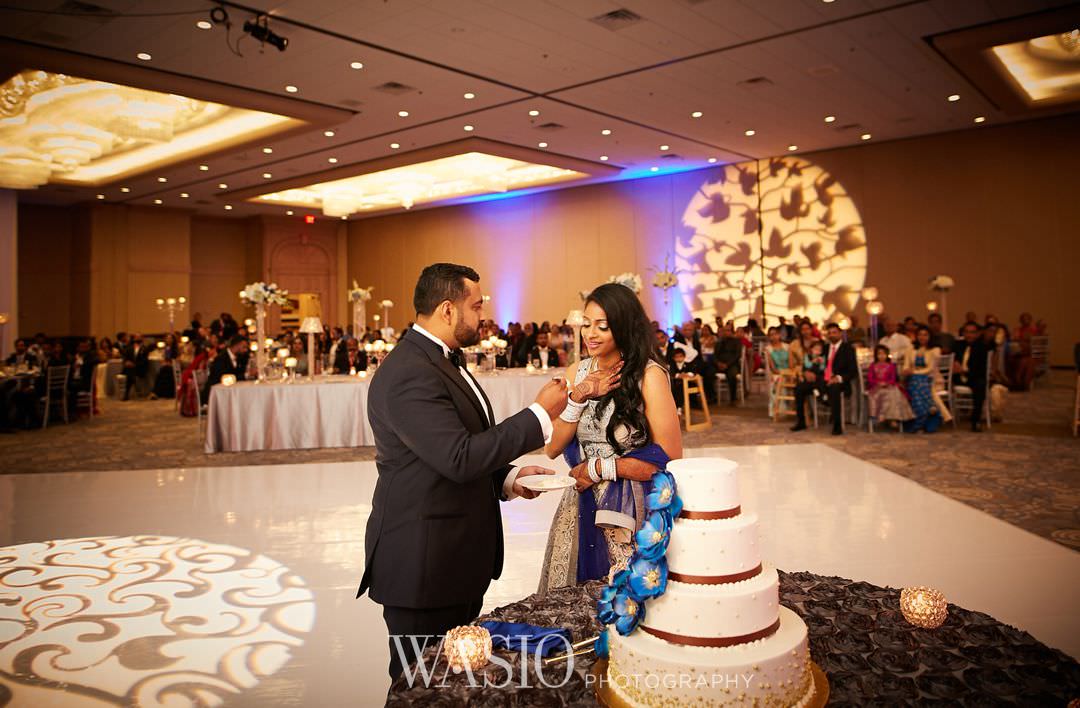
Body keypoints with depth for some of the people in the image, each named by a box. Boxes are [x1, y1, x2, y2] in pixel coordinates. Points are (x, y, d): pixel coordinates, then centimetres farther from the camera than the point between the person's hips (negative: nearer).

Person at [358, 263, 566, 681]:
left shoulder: (443, 361, 13)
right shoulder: (409, 375, -21)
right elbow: (460, 458, -27)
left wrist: (507, 477, 3)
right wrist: (540, 413, -20)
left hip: (461, 560, 10)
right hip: (423, 564, -10)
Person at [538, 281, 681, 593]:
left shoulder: (649, 374, -11)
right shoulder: (577, 373, 4)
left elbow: (669, 457, -14)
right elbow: (552, 448, 1)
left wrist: (597, 468, -10)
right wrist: (579, 398, -13)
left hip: (632, 515, -5)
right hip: (581, 510, 5)